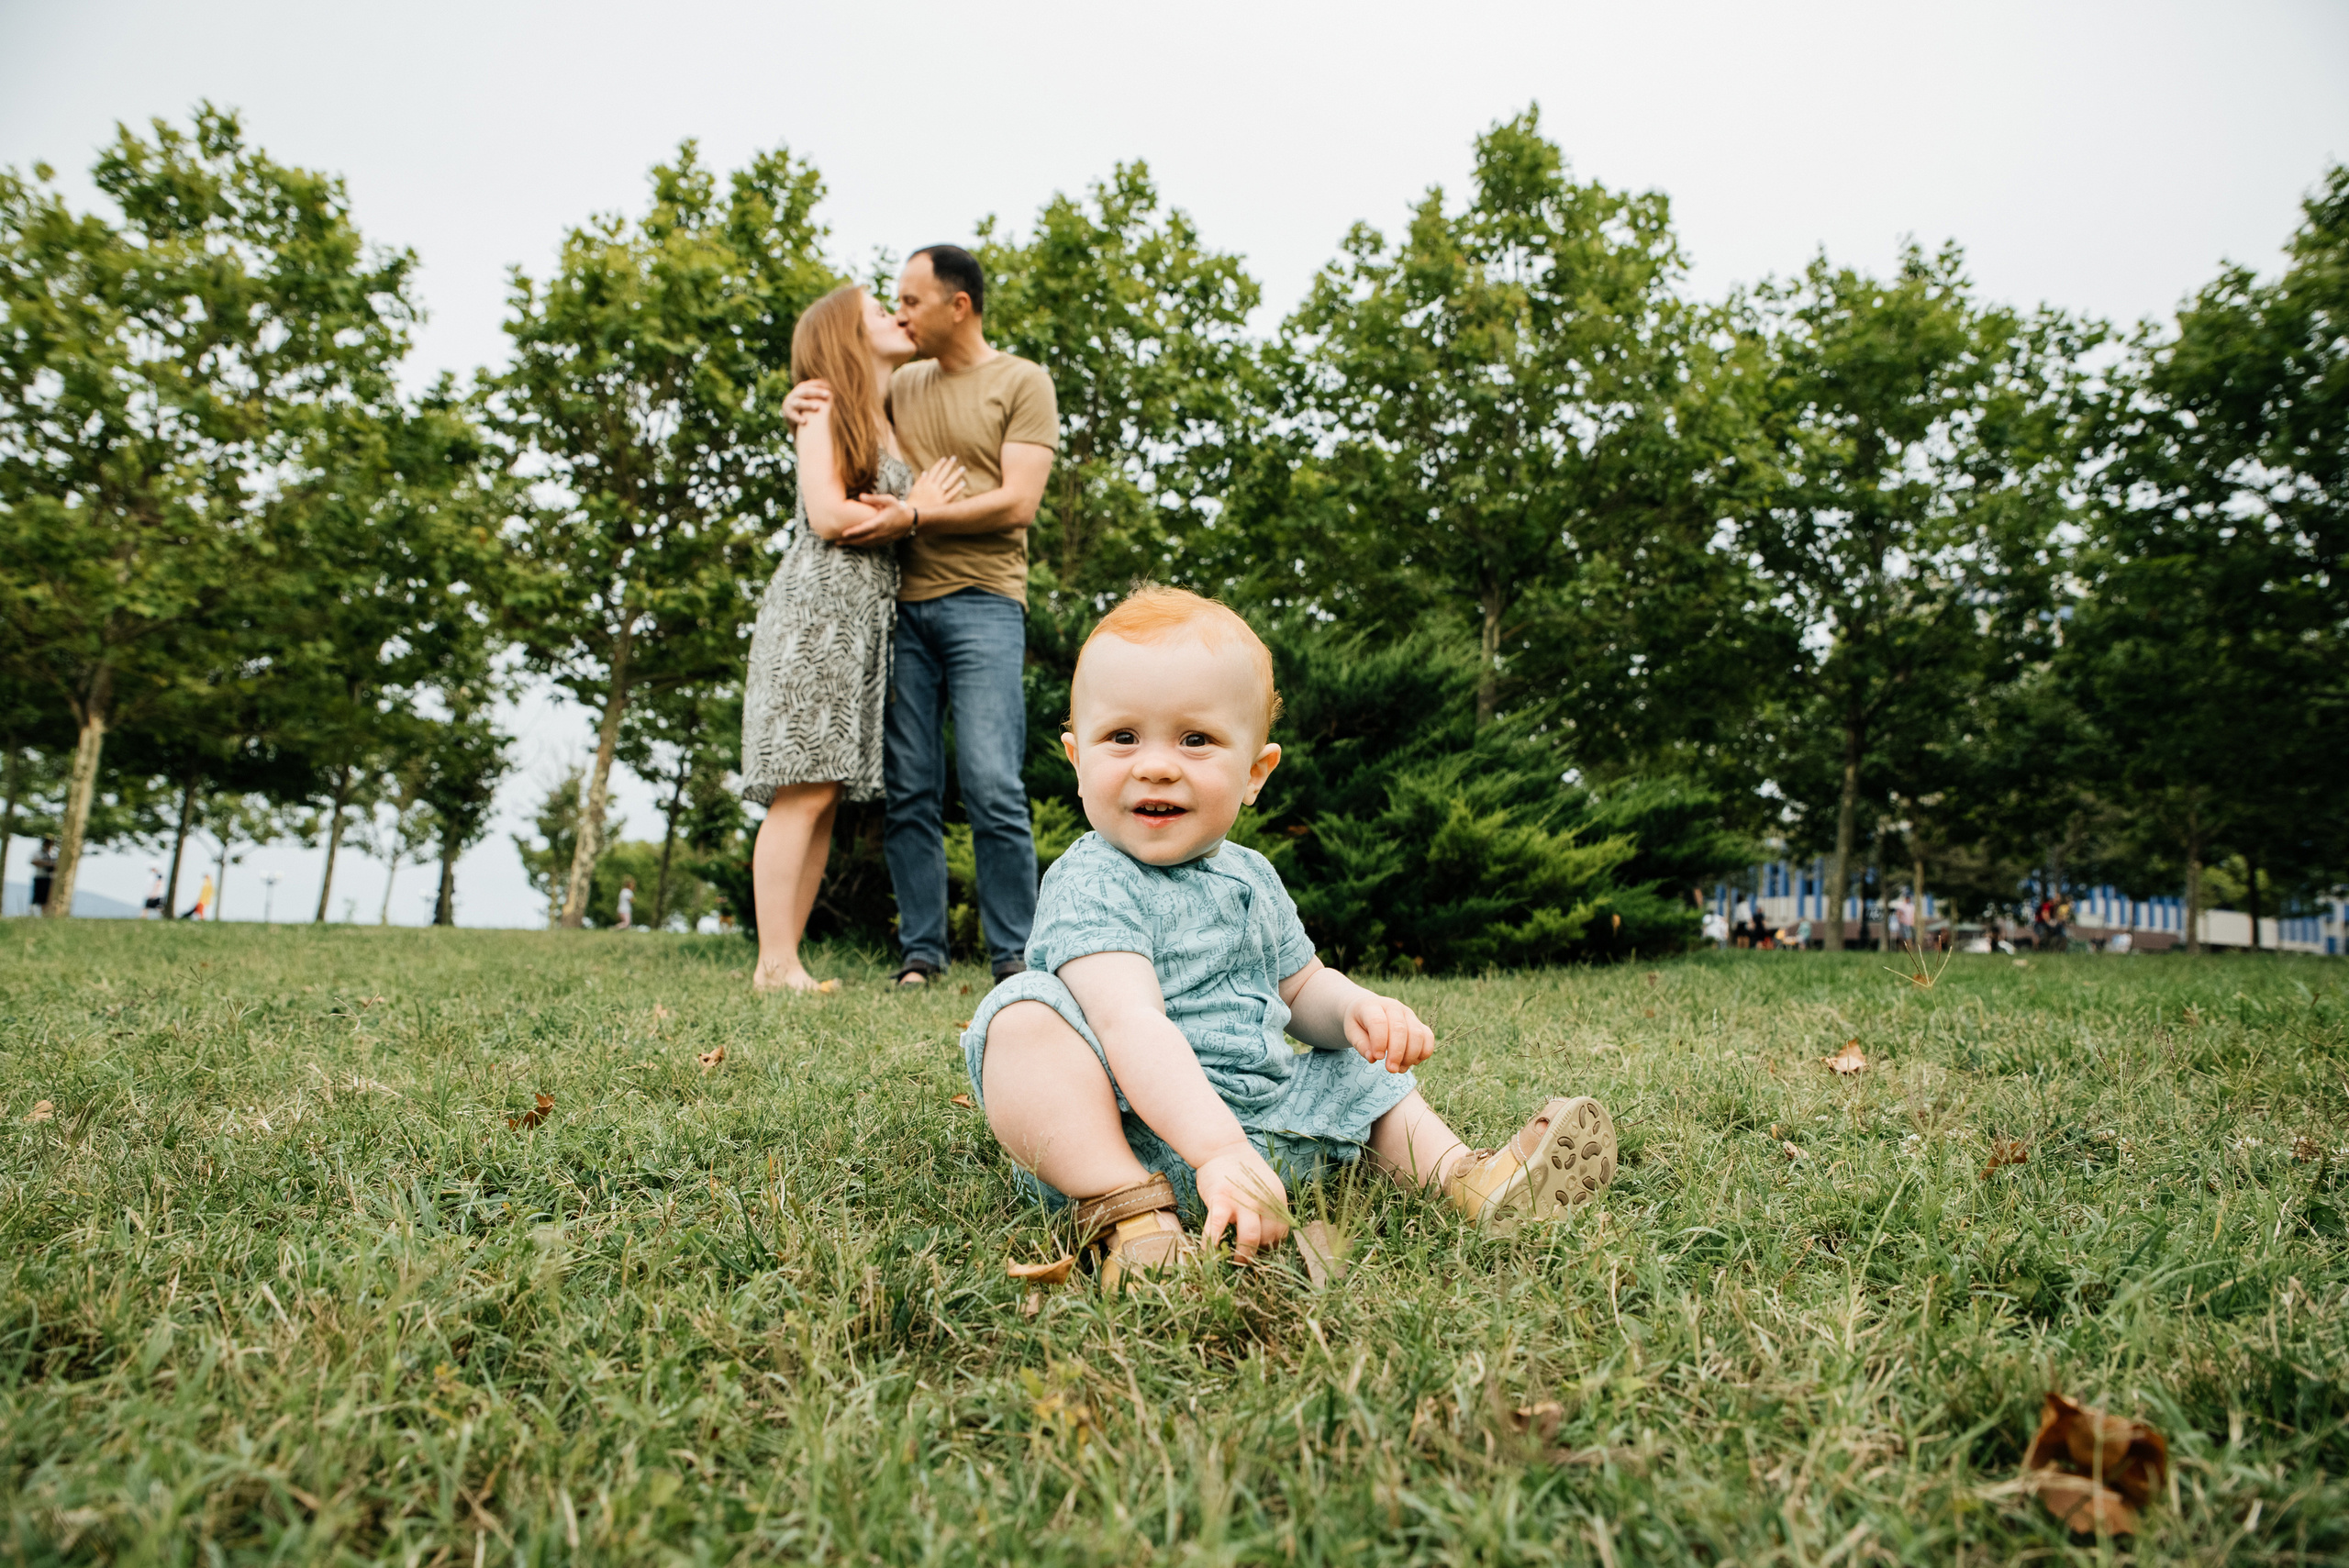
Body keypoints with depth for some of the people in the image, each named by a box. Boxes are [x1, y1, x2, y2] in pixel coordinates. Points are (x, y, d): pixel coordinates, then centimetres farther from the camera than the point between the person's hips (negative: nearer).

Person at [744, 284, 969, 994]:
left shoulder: (891, 422, 25)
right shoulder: (826, 409, 3)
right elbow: (828, 516, -9)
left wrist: (893, 514, -10)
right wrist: (914, 510, 3)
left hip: (870, 615, 7)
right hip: (817, 607, -7)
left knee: (828, 792, 1)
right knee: (806, 789, -13)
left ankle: (786, 960, 2)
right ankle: (775, 964, -12)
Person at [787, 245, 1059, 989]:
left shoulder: (1021, 382, 5)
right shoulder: (901, 385, 19)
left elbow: (1017, 503, -6)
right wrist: (805, 407, 7)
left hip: (982, 601, -4)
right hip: (902, 605, 5)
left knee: (992, 787, -11)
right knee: (908, 791, 1)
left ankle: (1014, 956, -2)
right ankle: (920, 954, 8)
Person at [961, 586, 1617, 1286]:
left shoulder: (1250, 877, 11)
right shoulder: (1091, 885, -16)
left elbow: (1301, 989, 21)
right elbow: (1130, 1024, -30)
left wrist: (1354, 1008, -4)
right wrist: (1218, 1148, -42)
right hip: (1129, 1135, -7)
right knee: (1027, 1015, -32)